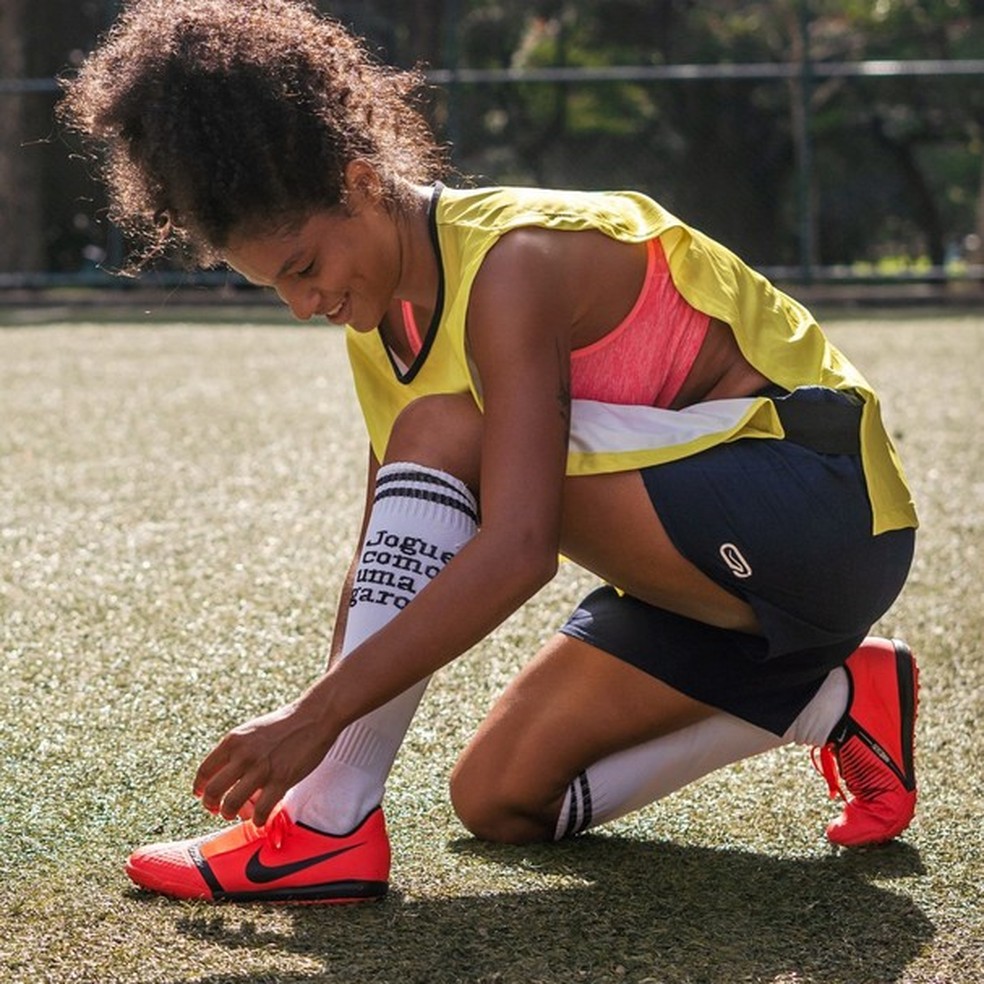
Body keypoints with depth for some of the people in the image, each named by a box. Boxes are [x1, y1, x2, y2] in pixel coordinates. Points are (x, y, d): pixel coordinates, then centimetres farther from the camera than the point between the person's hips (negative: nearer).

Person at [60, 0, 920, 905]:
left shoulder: (510, 262, -23)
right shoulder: (383, 320, 5)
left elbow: (519, 549, -33)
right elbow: (391, 562, 9)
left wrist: (318, 714, -35)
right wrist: (319, 729, 1)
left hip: (820, 500, -10)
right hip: (714, 578, 10)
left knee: (445, 434, -25)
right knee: (500, 802, 7)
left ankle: (325, 828, -24)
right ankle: (832, 697, 12)